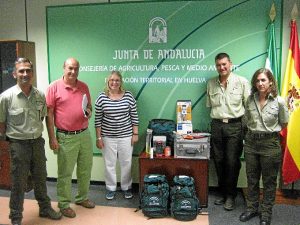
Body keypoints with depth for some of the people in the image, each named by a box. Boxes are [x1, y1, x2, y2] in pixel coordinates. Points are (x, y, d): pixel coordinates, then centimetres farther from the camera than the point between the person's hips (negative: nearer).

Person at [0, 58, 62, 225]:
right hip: (19, 144, -4)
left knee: (41, 178, 19)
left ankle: (45, 208, 38)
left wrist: (36, 132, 9)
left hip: (38, 142, 4)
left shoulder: (40, 95, -1)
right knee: (19, 183, 7)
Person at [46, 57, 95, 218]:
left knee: (85, 169, 16)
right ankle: (64, 204, 22)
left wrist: (89, 111, -7)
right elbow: (49, 114, -8)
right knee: (65, 173, 7)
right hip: (66, 137, -5)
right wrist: (52, 138, -11)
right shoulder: (54, 87, -8)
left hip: (85, 134, 5)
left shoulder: (84, 87, 5)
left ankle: (82, 198, 35)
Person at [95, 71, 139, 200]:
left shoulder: (128, 96, -3)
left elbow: (134, 116, 1)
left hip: (126, 136, 1)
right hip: (108, 137, 0)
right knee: (109, 164, 11)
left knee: (126, 163, 11)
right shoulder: (101, 97, -5)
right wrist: (98, 138, -4)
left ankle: (126, 187, 29)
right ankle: (111, 188, 28)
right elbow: (98, 120, -2)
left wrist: (135, 134, -1)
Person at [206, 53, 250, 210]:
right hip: (217, 125, 3)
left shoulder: (242, 82, -1)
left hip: (235, 126, -3)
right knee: (218, 161, 9)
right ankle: (222, 192, 26)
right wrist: (216, 118, 9)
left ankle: (231, 195, 15)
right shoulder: (211, 83, 9)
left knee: (232, 162, 0)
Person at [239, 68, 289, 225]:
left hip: (270, 143, -3)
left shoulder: (279, 101, -11)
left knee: (269, 181, 9)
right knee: (252, 179, 15)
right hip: (251, 142, 3)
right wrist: (255, 131, 11)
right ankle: (252, 208, 31)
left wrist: (270, 131, 9)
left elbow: (284, 123, 4)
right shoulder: (250, 100, -1)